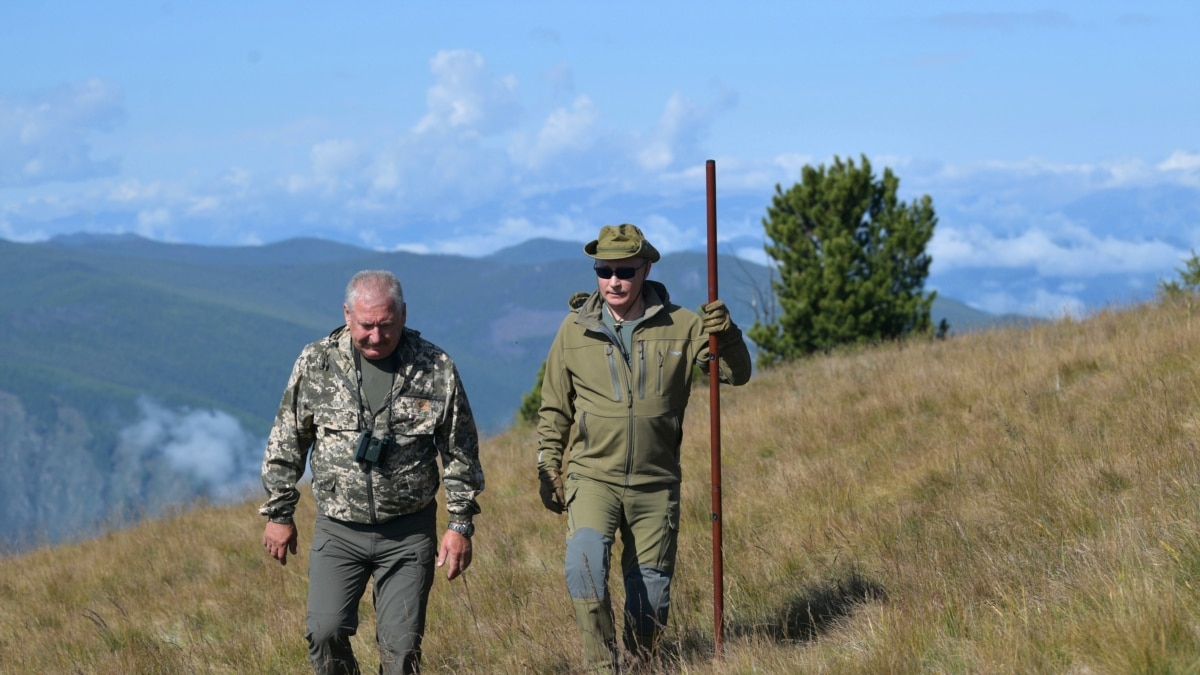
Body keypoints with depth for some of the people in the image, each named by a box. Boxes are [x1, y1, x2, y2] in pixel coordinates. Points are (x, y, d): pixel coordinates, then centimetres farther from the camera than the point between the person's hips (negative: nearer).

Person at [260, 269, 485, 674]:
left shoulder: (436, 370, -3)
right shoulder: (316, 364, -2)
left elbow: (460, 454, 3)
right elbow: (286, 443, 7)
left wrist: (460, 524, 1)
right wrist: (279, 513, 7)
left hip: (409, 533, 0)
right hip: (338, 531, 1)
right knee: (325, 632, -11)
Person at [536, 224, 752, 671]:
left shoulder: (679, 326, -2)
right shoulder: (575, 329, 0)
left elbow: (736, 374, -3)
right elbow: (554, 408, 9)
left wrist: (726, 336, -22)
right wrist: (548, 468, 6)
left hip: (656, 483, 1)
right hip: (593, 477, -1)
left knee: (651, 586, 7)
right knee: (585, 558, -26)